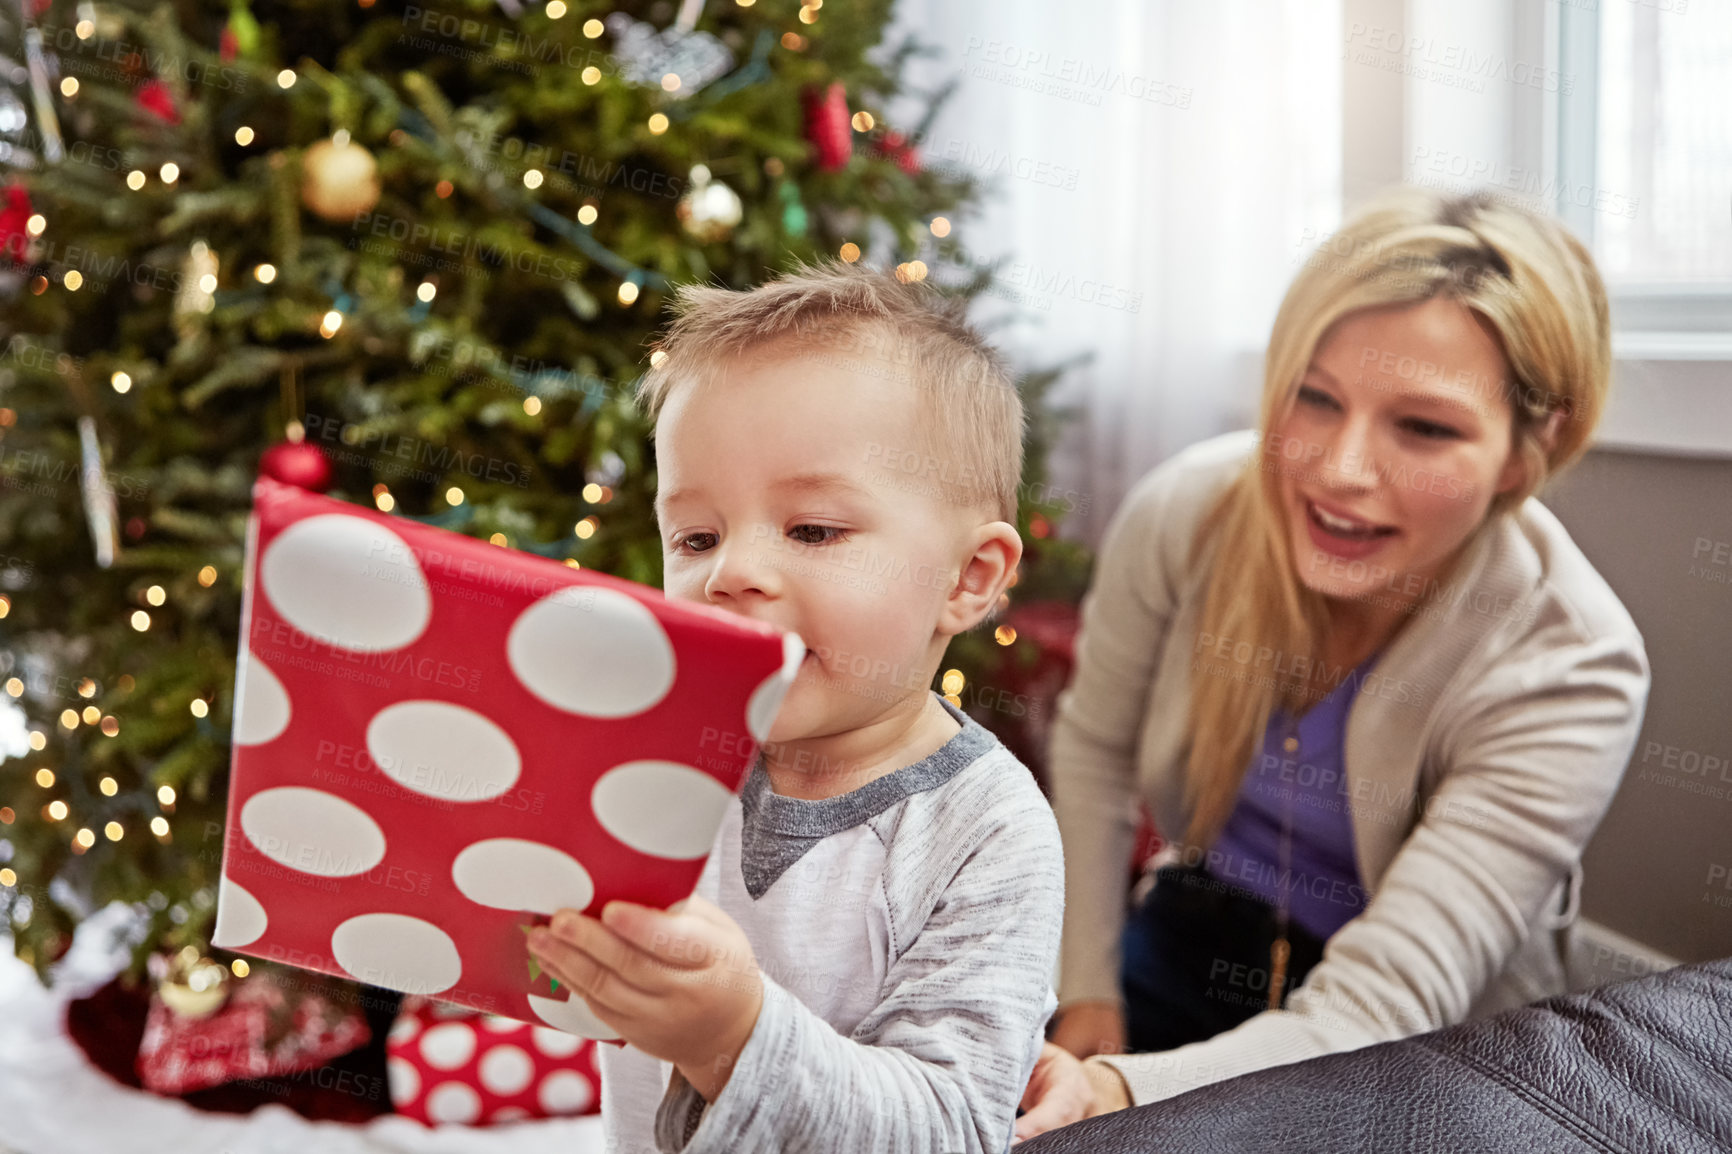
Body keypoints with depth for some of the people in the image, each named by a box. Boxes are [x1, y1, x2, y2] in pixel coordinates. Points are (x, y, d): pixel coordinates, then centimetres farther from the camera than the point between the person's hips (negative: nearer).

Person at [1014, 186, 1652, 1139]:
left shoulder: (1568, 670, -25)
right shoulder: (1186, 512, -18)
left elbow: (1373, 1013, -30)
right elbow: (1094, 746, 1)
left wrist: (1118, 1093, -46)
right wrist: (1086, 983, 1)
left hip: (1424, 1064, -2)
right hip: (1186, 946, 3)